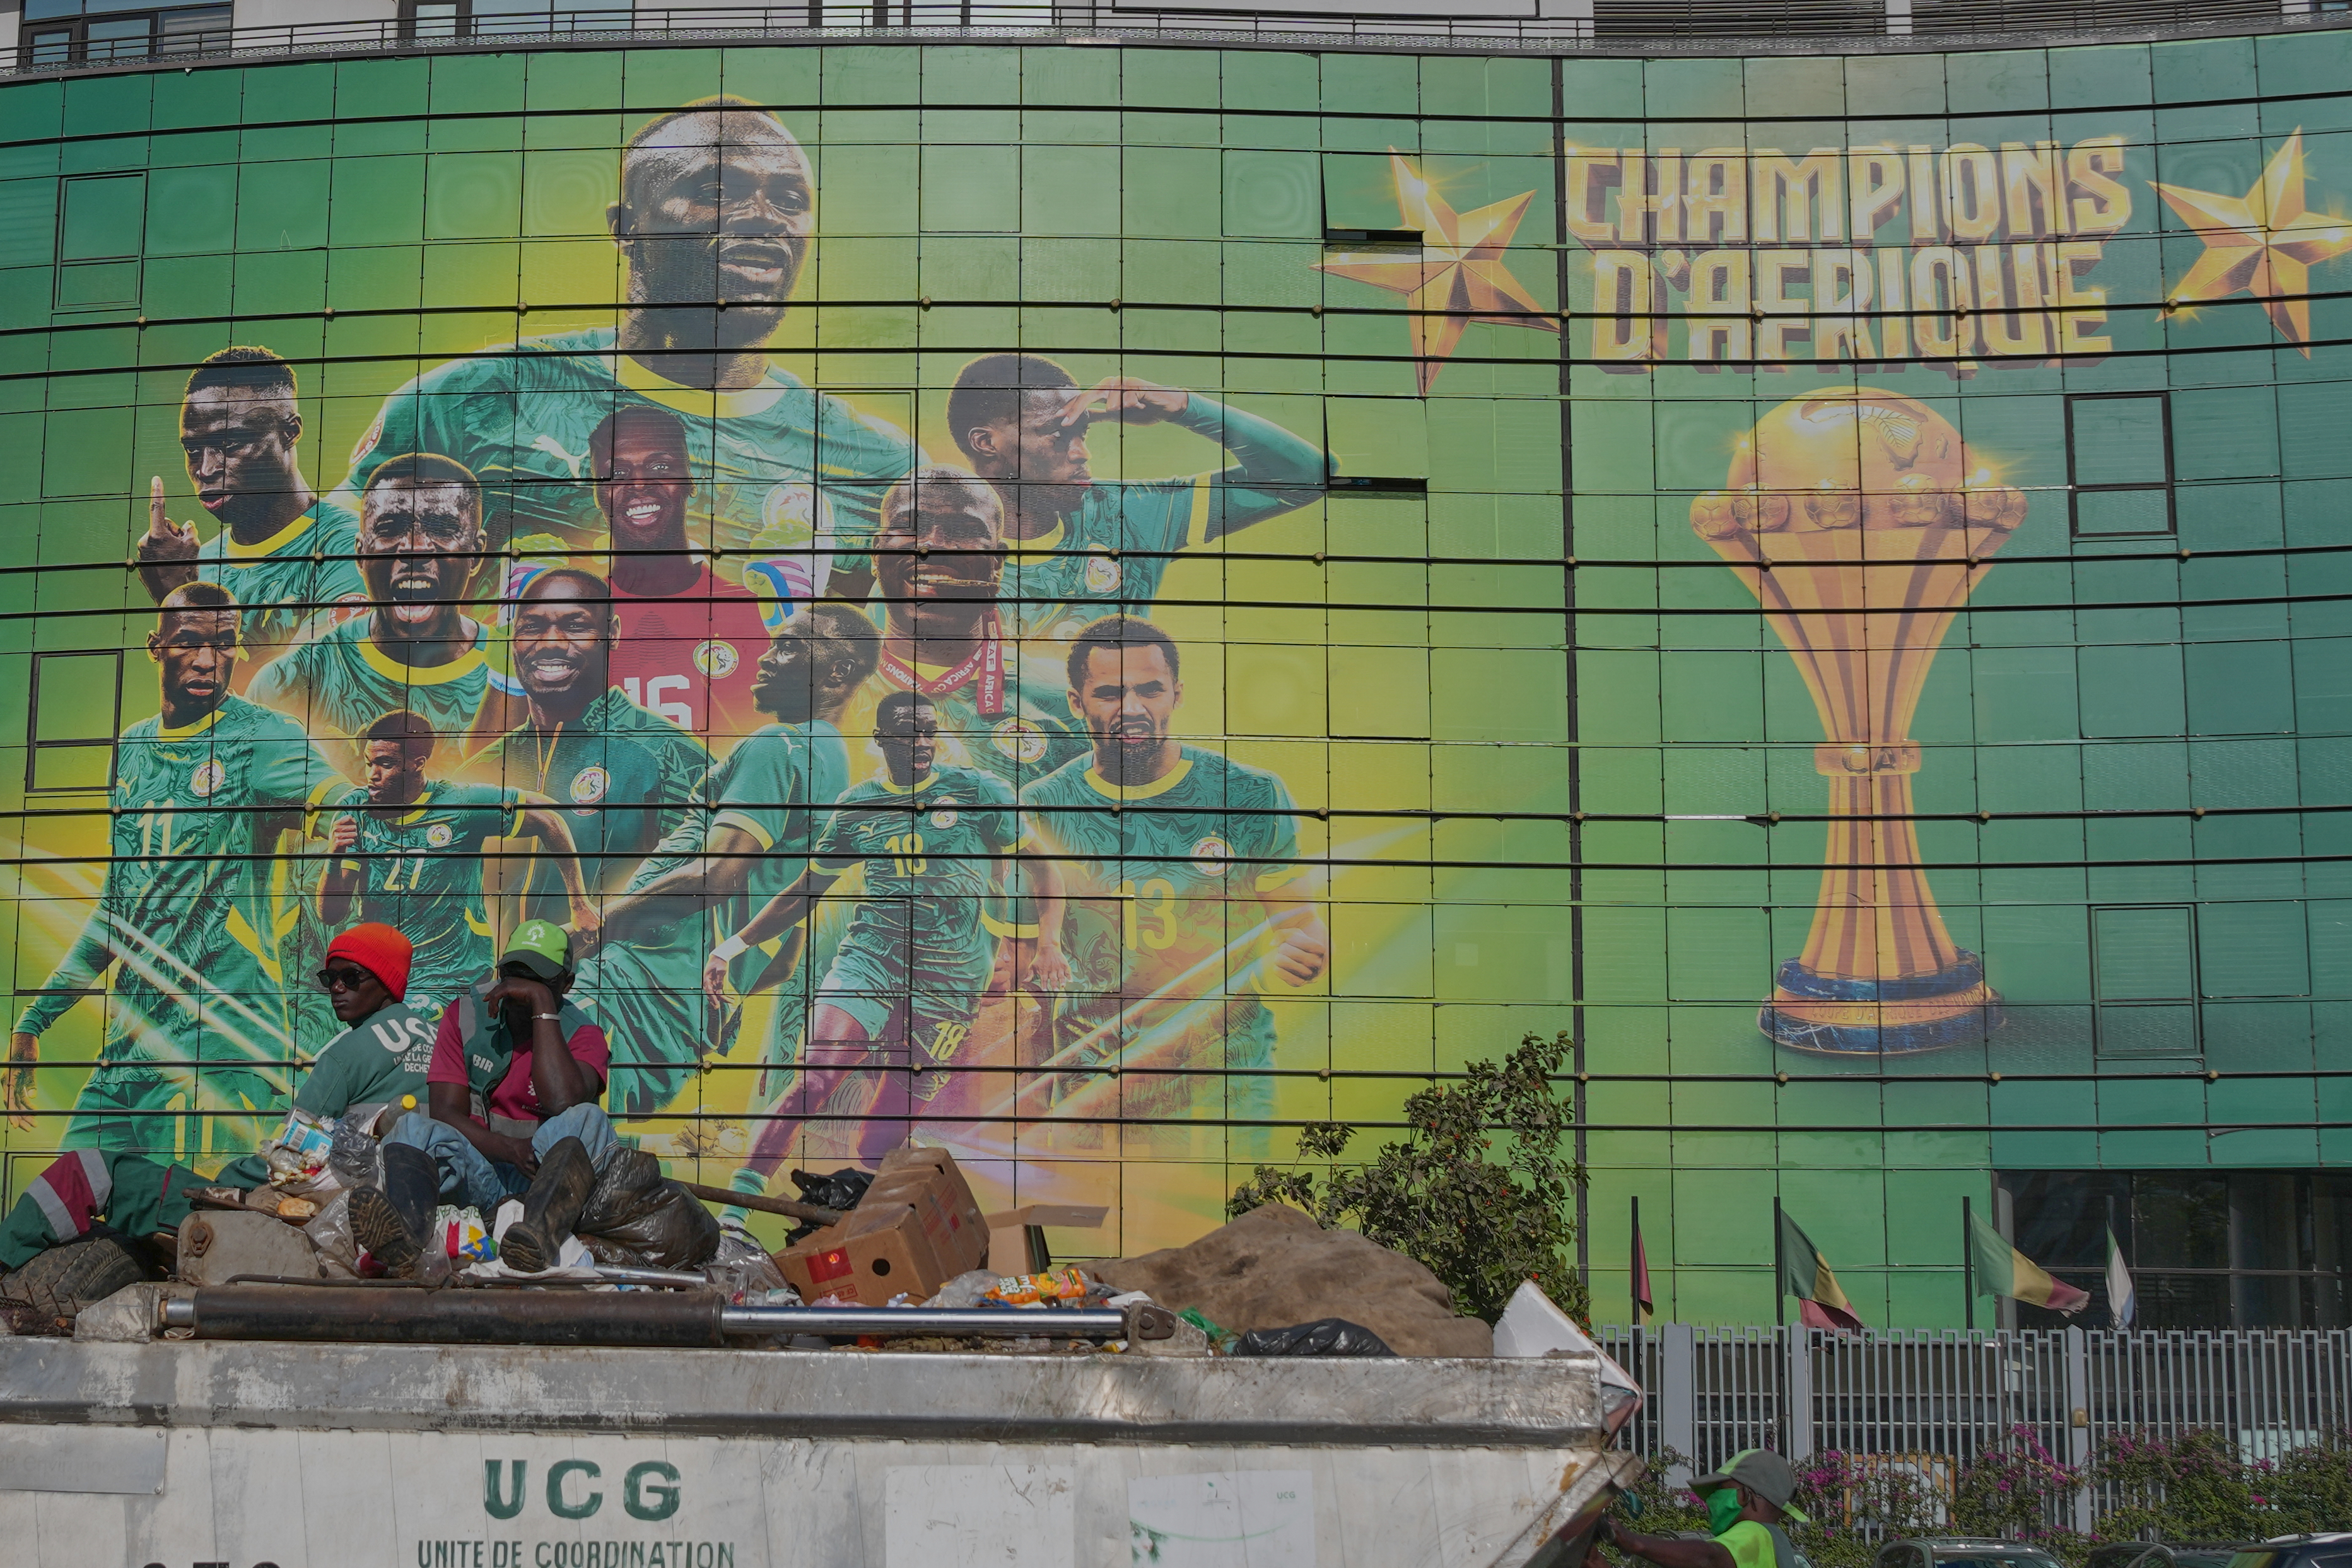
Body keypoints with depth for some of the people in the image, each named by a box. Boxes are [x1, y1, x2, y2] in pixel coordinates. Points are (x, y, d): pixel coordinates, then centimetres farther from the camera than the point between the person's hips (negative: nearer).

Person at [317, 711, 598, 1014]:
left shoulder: (460, 803, -11)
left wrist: (579, 904, 3)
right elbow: (331, 915, -2)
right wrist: (334, 858, -22)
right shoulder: (354, 809, -2)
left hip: (447, 981, -4)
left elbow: (547, 816, 0)